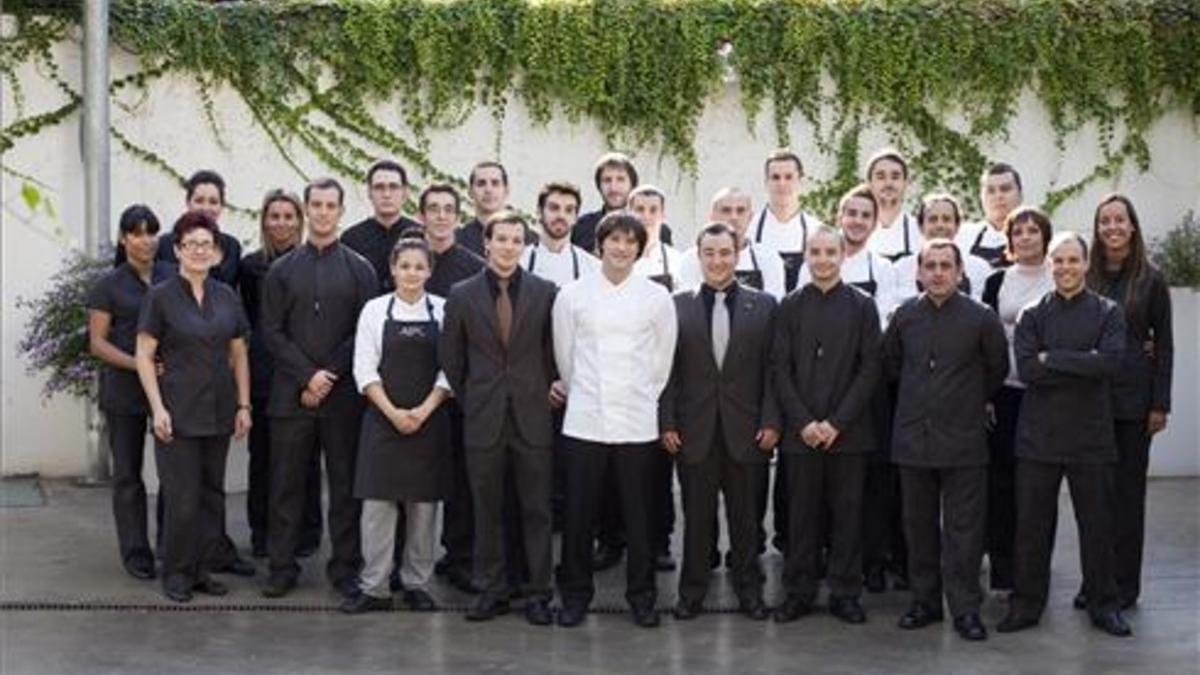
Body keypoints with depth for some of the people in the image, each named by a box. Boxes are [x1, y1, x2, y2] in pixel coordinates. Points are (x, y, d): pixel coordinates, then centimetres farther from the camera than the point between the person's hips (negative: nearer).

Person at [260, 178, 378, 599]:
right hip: (291, 392, 1)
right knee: (286, 484, 4)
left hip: (344, 394, -1)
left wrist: (330, 375, -9)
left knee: (345, 483, 3)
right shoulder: (281, 270, 9)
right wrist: (307, 376, -10)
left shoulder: (359, 270, 6)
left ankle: (345, 568, 11)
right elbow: (272, 332, 2)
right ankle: (282, 567, 12)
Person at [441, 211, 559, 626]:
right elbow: (451, 358, 9)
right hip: (483, 419, 1)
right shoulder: (462, 295, 2)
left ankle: (538, 593, 12)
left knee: (536, 510, 4)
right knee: (487, 510, 8)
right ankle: (492, 591, 18)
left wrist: (544, 396, 6)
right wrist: (469, 402, 8)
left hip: (532, 417, -1)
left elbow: (553, 352, 8)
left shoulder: (545, 293, 1)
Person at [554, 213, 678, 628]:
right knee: (579, 513, 5)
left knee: (638, 516, 5)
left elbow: (663, 358, 10)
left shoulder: (656, 298, 2)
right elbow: (564, 354, 12)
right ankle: (575, 594, 17)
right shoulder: (572, 296, 2)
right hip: (584, 421, 0)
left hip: (637, 422, 0)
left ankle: (641, 595, 18)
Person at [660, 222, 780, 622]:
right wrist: (667, 423, -3)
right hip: (695, 431, 0)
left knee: (745, 516, 8)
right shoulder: (678, 306, 4)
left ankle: (748, 588, 21)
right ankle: (692, 590, 18)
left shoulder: (763, 306, 4)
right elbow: (669, 371, 2)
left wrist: (771, 422, -5)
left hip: (746, 431, 0)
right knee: (697, 516, 7)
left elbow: (771, 369, 1)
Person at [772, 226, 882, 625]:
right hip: (800, 431, 1)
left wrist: (837, 422, -9)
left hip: (848, 431, -1)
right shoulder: (791, 307, 7)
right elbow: (781, 370, 4)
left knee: (847, 511, 3)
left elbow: (870, 370, -2)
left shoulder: (862, 306, 3)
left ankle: (845, 593, 12)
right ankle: (799, 590, 13)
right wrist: (803, 422, -7)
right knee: (802, 512, 4)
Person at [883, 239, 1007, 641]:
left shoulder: (981, 318, -6)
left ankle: (965, 608, 7)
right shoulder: (904, 316, 2)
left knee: (964, 528, 0)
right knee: (919, 525, 10)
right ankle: (925, 601, 21)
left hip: (962, 441, -3)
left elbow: (997, 369, 9)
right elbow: (890, 364, 18)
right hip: (913, 438, 3)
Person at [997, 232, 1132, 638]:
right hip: (1039, 436, 1)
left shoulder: (1107, 313, 3)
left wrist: (1051, 359, -13)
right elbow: (1026, 368, -10)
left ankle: (1103, 604, 21)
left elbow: (1110, 361, -14)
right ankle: (1026, 604, 17)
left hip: (1091, 437, 0)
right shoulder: (1033, 314, 4)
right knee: (1032, 524, 6)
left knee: (1097, 524, 8)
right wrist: (1084, 368, -13)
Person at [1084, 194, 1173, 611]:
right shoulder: (1086, 279, 4)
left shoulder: (1150, 280, 0)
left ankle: (1124, 584, 10)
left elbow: (1164, 344, 1)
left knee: (1127, 489, 3)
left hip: (1133, 399, -2)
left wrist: (1160, 404, -4)